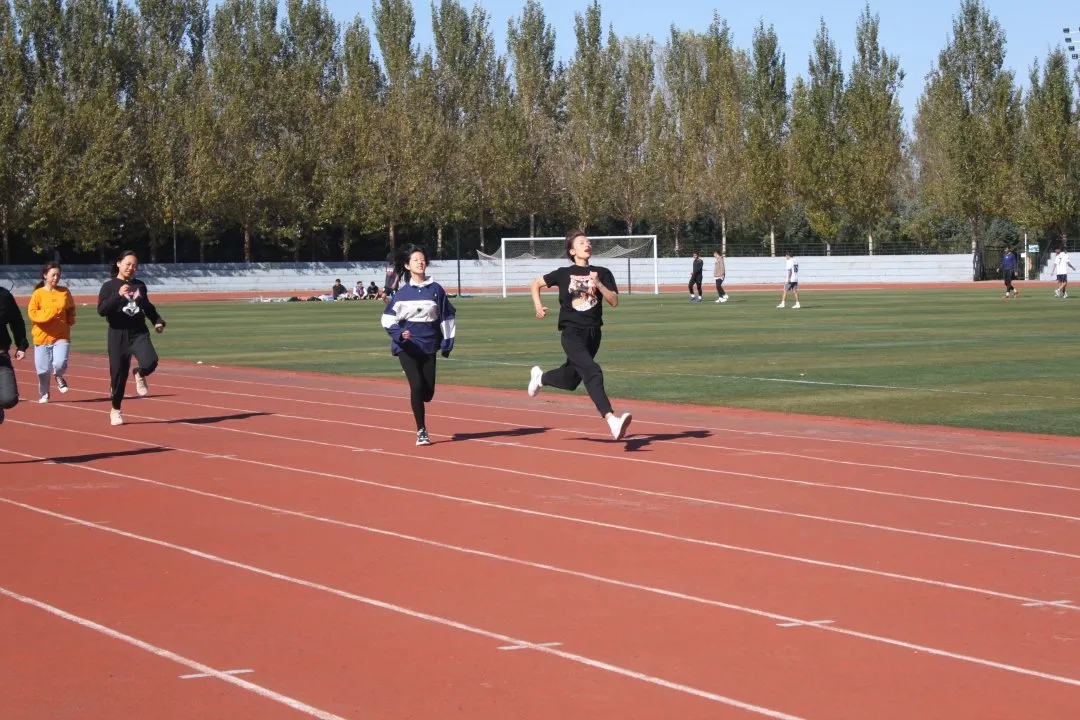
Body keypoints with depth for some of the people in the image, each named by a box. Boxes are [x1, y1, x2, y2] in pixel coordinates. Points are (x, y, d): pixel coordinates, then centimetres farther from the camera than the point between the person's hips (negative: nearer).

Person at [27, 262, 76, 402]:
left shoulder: (64, 292, 4)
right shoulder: (38, 293, -5)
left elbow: (71, 309, 18)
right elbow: (32, 313, -10)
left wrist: (70, 320, 1)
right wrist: (50, 313, -20)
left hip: (61, 336, 1)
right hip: (42, 336, -1)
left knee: (60, 364, -18)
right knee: (43, 369, 3)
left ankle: (59, 377, 18)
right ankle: (43, 394, 27)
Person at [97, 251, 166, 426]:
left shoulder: (140, 285, 10)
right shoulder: (109, 286, -3)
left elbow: (148, 307, 25)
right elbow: (101, 310, -16)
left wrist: (158, 321, 10)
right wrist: (118, 295, -26)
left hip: (139, 333, 2)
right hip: (118, 334, -2)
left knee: (150, 362, -24)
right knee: (119, 373, 2)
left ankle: (140, 375, 14)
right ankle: (115, 410, 23)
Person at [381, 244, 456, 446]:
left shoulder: (436, 289, 2)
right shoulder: (402, 292, -1)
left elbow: (447, 316, 9)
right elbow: (388, 318, 0)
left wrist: (447, 342, 5)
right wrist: (399, 334, -18)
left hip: (429, 347, 2)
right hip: (407, 346, -2)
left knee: (428, 392, 1)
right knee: (417, 386, -15)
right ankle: (421, 431, -4)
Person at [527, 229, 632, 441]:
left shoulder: (602, 274, 6)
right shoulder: (564, 273, 3)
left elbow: (614, 301, -4)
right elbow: (536, 283, 15)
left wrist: (598, 284, -17)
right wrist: (538, 307, 1)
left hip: (593, 333, 4)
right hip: (572, 333, -4)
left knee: (570, 380, 17)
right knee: (593, 372, -25)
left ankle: (540, 377, 49)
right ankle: (611, 420, -36)